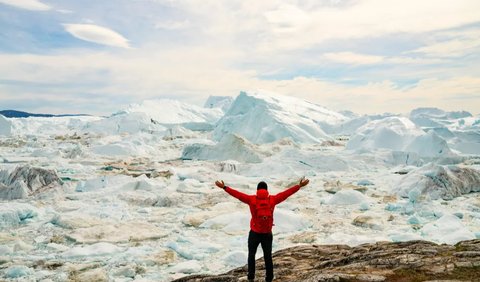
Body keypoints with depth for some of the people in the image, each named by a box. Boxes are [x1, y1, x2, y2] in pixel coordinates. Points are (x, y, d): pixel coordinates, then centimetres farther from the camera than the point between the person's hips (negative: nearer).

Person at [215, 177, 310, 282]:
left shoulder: (251, 199, -10)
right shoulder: (273, 199, -7)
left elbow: (238, 194, -10)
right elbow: (287, 193, -5)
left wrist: (224, 187, -5)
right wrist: (299, 186, 0)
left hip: (254, 233, -1)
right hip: (267, 234, 1)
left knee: (251, 255, 19)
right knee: (268, 256, 15)